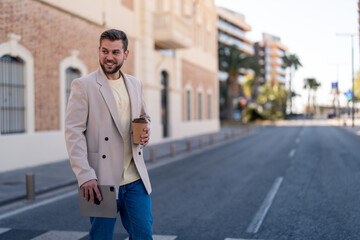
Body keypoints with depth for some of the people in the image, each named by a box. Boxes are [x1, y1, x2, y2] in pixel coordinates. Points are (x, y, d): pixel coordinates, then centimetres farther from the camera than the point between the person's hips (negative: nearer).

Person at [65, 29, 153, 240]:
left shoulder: (135, 84, 12)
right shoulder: (83, 85, -4)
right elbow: (73, 132, -9)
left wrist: (145, 132, 1)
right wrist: (84, 175, -19)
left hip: (135, 180, 4)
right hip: (102, 181, -4)